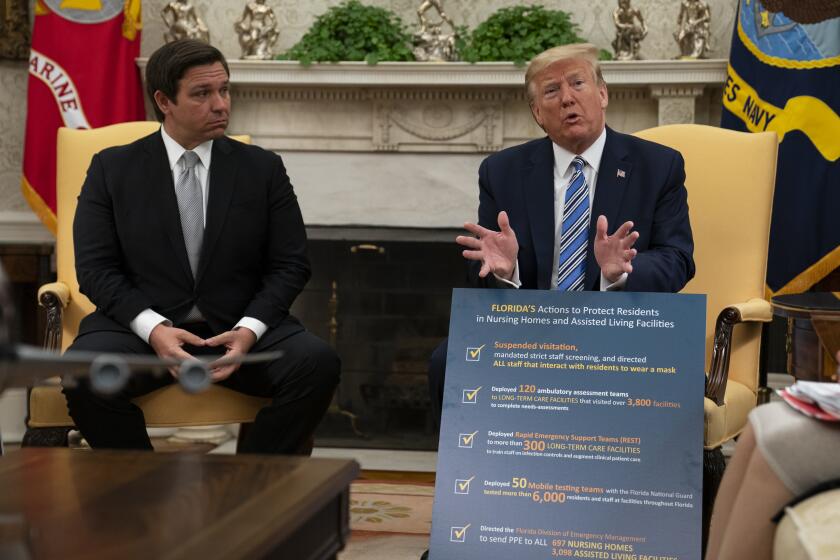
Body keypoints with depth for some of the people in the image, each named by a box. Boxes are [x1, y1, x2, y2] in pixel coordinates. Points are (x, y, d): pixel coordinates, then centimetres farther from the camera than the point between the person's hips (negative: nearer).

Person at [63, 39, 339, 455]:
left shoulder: (263, 168, 8)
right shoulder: (112, 168, 7)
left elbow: (291, 264, 5)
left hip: (240, 329, 1)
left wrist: (248, 330, -13)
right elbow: (95, 267, 0)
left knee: (318, 363, -28)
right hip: (141, 326, -1)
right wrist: (154, 329, -17)